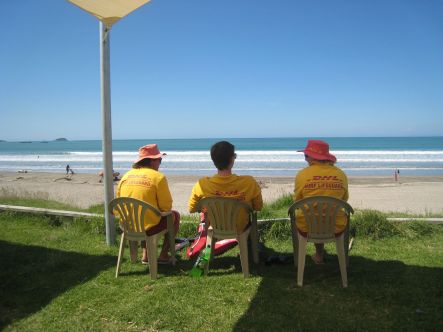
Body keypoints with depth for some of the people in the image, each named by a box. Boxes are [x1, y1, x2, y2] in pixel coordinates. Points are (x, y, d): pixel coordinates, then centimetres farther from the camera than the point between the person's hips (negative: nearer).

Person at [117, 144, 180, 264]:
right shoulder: (158, 177, -12)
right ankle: (163, 256, 21)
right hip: (148, 228, -6)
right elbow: (166, 207, -9)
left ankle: (145, 255, 32)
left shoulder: (126, 176, 3)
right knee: (175, 215, 20)